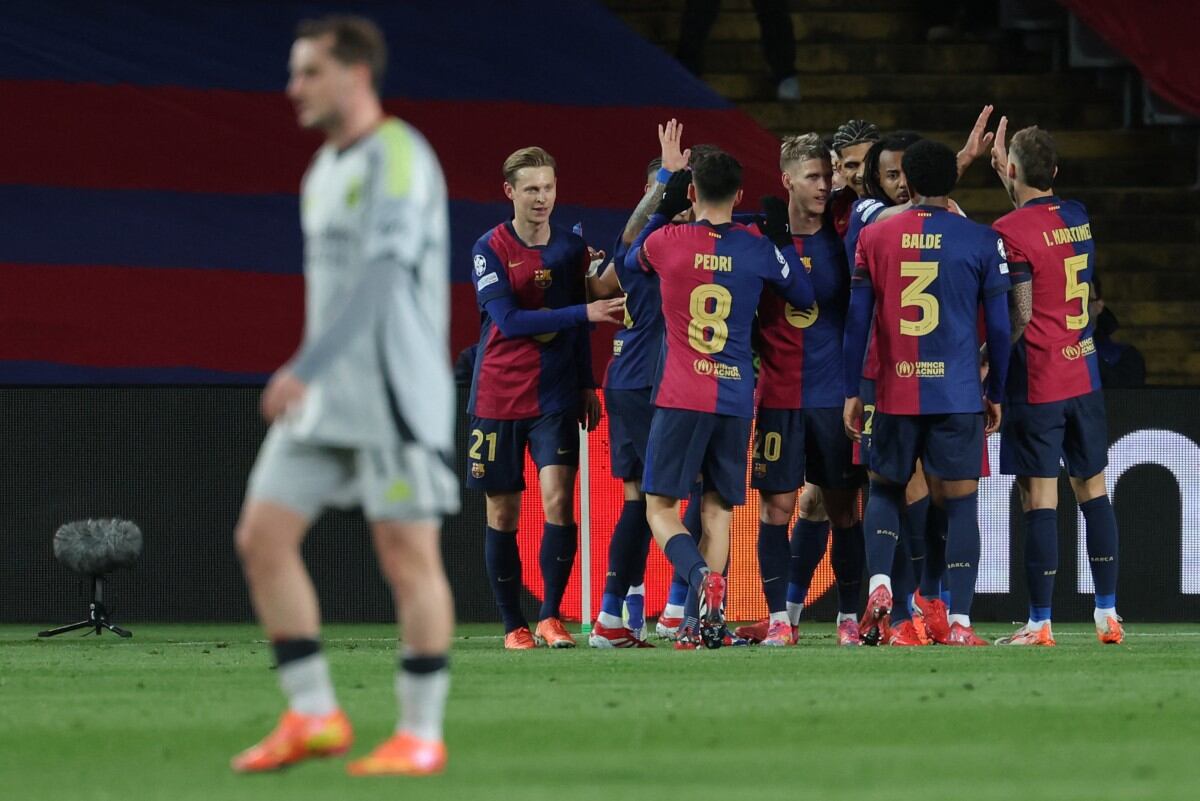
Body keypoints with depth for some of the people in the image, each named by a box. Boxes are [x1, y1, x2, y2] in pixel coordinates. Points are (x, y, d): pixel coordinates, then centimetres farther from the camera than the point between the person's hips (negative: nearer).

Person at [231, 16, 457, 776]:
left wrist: (304, 369, -30)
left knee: (407, 553, -4)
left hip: (397, 392, -9)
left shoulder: (399, 160, -12)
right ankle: (313, 717, 5)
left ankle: (421, 735, 4)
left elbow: (379, 278, -23)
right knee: (263, 537, 0)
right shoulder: (327, 169, 16)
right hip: (326, 398, 9)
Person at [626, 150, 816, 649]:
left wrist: (664, 210, 27)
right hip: (736, 398, 2)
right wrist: (782, 238, 21)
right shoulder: (759, 251, 0)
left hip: (680, 397, -2)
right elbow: (806, 297, 16)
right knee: (718, 509, 9)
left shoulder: (665, 243, -4)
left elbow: (631, 259, 21)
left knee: (661, 505, 3)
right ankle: (706, 622, 0)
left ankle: (702, 576, -25)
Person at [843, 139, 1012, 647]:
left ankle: (878, 582, -5)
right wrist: (996, 394, 12)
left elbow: (857, 320, 4)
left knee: (885, 489, 18)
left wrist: (852, 391, 10)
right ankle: (959, 621, -3)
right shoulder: (981, 241, -1)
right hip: (958, 395, -1)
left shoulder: (874, 237, 3)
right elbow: (999, 326, 1)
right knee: (960, 503, 3)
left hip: (895, 395, 1)